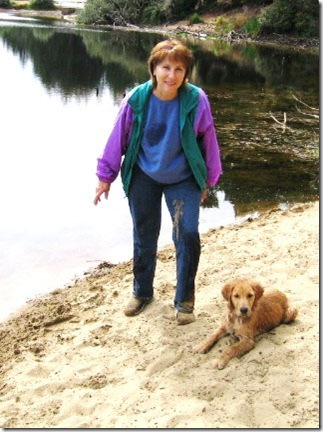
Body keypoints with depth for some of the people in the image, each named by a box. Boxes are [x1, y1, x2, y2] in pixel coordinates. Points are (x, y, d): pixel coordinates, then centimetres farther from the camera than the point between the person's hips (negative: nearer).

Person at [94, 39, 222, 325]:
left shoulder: (196, 100, -19)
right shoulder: (137, 99, -16)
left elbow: (208, 141, -6)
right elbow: (118, 138, -5)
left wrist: (209, 179, 4)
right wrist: (106, 176, 3)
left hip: (184, 178, -1)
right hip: (144, 177, 2)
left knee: (188, 234, -13)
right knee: (144, 236, 13)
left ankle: (185, 299, 8)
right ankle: (142, 292, 35)